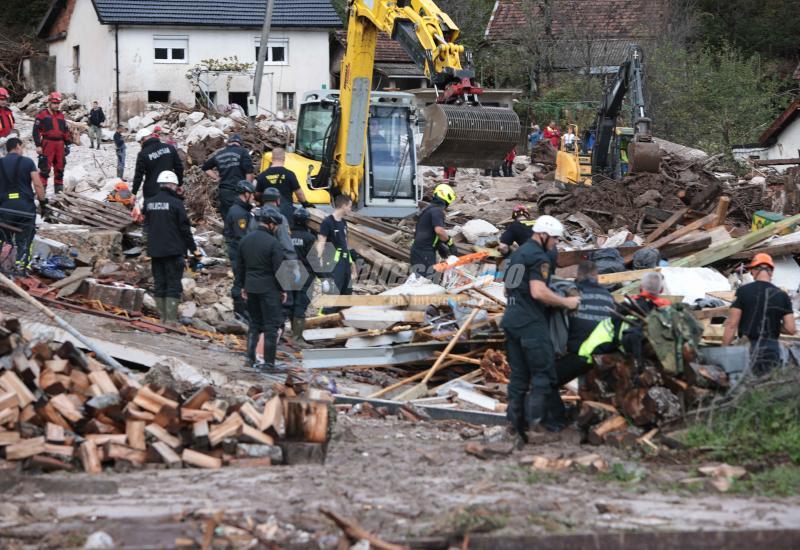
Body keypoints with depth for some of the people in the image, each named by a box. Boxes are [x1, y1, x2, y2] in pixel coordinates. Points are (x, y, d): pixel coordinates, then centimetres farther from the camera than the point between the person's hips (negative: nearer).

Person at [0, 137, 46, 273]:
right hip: (26, 206, -2)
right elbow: (37, 184, -7)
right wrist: (42, 201, 3)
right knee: (24, 239, 7)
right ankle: (21, 265, 2)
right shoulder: (27, 162, -2)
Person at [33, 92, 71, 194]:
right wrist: (38, 145, -11)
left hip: (60, 145, 6)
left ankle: (59, 188, 20)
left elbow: (66, 131, 22)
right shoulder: (42, 115, -1)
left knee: (60, 167, 11)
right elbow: (36, 130, -5)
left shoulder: (61, 116, 17)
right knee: (45, 168, -10)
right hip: (47, 144, -6)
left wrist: (67, 144, 16)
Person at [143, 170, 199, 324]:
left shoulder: (149, 203, 5)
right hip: (173, 251, -5)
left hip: (155, 250, 5)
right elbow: (185, 229, -8)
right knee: (173, 285, -1)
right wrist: (194, 249, -1)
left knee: (159, 285, 11)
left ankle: (162, 317, 13)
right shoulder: (176, 203, -11)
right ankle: (171, 318, -6)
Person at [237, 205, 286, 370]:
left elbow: (240, 266, 13)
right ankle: (268, 362, 0)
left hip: (251, 288, 6)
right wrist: (283, 289, -3)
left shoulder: (245, 240, 6)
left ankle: (250, 358, 15)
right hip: (269, 289, -6)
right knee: (271, 326, 1)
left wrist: (242, 286, 21)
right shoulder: (273, 243, -15)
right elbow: (278, 270, -14)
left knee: (254, 324, 17)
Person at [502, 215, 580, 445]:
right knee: (544, 374, -7)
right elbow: (538, 291, -21)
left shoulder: (518, 253, 20)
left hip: (510, 320, 9)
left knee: (518, 376, 10)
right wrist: (566, 302, -12)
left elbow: (508, 289, 27)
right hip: (531, 322, -9)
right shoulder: (540, 257, -10)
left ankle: (515, 423, 8)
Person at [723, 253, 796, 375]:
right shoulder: (782, 296, 3)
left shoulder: (744, 291, -5)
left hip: (746, 347, -2)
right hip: (771, 348, 2)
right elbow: (791, 329, -1)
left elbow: (732, 325, -6)